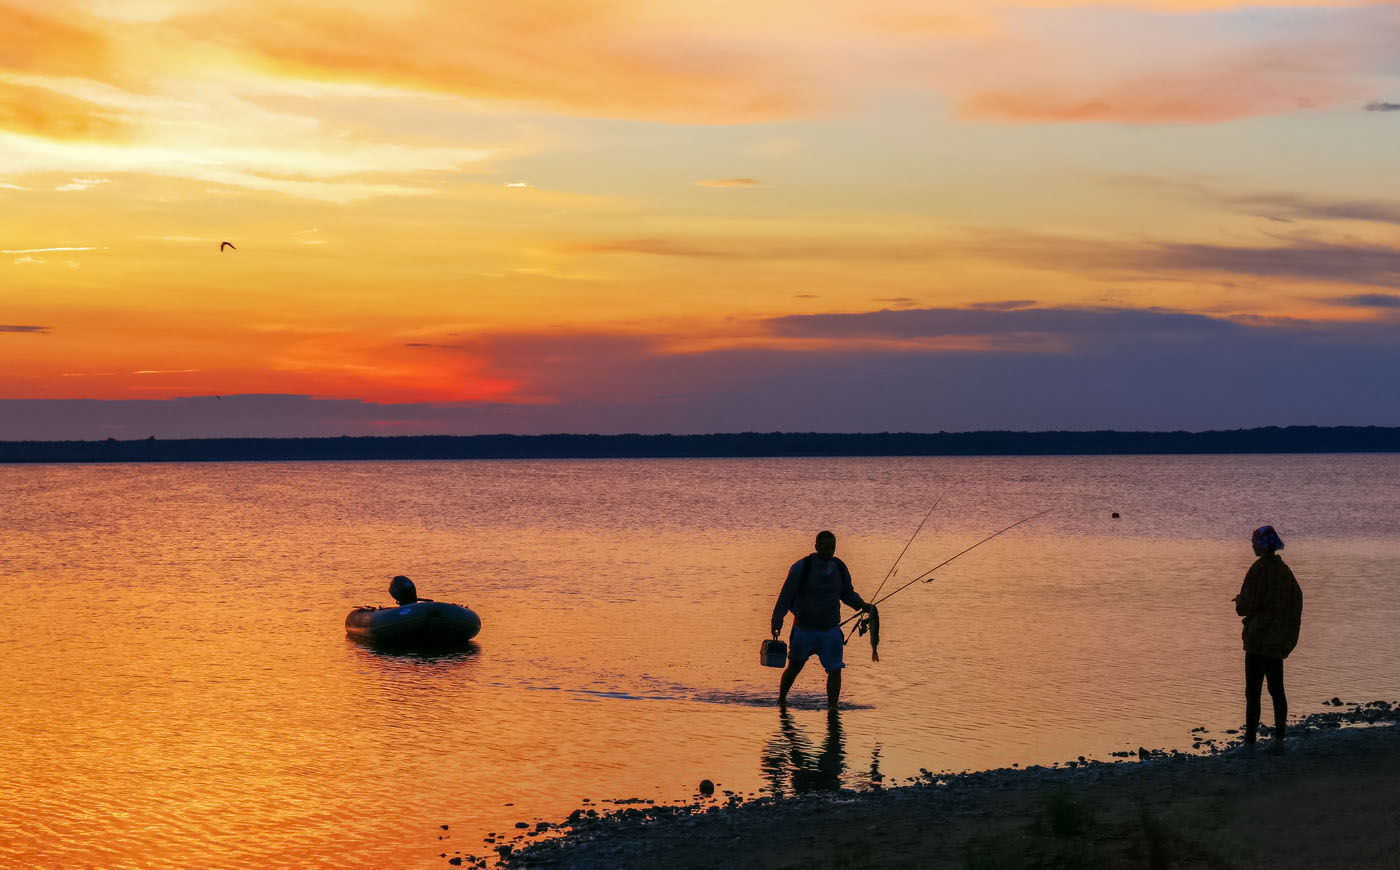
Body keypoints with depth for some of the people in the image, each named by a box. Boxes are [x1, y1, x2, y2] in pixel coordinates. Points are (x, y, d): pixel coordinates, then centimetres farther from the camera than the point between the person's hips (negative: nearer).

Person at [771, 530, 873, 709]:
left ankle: (832, 707, -2)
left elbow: (848, 593, 16)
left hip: (831, 629, 3)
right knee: (794, 668, 11)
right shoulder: (802, 567, -11)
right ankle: (781, 700, 34)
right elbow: (786, 595, -8)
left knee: (835, 669, -9)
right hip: (804, 629, -3)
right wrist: (777, 622, -11)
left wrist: (861, 605, -3)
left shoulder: (840, 568, 2)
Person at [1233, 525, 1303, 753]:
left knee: (1253, 692, -5)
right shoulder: (1284, 571, 8)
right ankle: (1279, 738, 15)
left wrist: (1239, 602, 4)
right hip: (1279, 640, 8)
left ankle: (1249, 742, -5)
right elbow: (1296, 600, 15)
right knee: (1277, 689, 15)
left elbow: (1247, 607, -19)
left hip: (1259, 639, -8)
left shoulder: (1259, 570, -16)